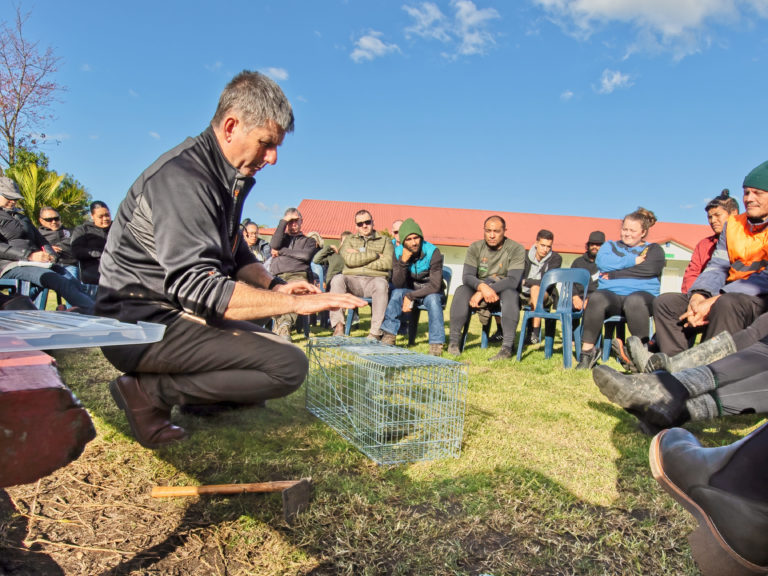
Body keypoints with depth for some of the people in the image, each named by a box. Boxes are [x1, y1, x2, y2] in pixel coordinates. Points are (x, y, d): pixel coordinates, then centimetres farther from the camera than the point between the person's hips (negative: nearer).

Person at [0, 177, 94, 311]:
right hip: (11, 265, -7)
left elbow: (39, 239, 28)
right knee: (59, 281, -31)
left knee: (74, 282, -20)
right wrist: (29, 255, -20)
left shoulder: (21, 217, 32)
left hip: (35, 262, 7)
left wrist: (49, 253, 5)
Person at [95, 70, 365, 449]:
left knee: (278, 350, 21)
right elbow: (197, 286, -30)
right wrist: (295, 303, -30)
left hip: (178, 315, 10)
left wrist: (274, 286, -3)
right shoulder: (184, 177, -21)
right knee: (288, 365, -21)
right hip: (143, 322, -10)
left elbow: (236, 255, 17)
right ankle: (149, 392, -10)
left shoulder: (229, 177, 10)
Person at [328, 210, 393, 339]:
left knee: (381, 284, -36)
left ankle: (376, 332, -36)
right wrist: (375, 255, -1)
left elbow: (388, 263, -2)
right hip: (352, 280, 2)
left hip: (374, 279, -1)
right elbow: (349, 260, 0)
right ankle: (338, 327, -32)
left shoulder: (385, 241, 18)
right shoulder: (350, 240, 22)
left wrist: (359, 257, 0)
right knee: (337, 279, -30)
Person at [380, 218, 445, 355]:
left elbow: (435, 286, -23)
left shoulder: (432, 252, -20)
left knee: (433, 298, -35)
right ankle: (389, 336, -24)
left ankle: (436, 344, -30)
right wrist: (403, 261, -30)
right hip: (411, 290, 3)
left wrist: (410, 296, -26)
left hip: (430, 291, -2)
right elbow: (397, 284, -16)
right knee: (396, 293, -27)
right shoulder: (398, 252, -10)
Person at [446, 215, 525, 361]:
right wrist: (482, 287, -33)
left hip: (503, 291, -2)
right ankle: (453, 341, -24)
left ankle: (507, 347, -37)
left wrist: (482, 293, -26)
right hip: (480, 293, 2)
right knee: (461, 291, -27)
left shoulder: (516, 249, -7)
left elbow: (513, 281, -18)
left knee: (510, 294, -36)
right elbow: (467, 276, -9)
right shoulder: (475, 248, 2)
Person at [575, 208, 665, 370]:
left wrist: (613, 274, -3)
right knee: (597, 297, -33)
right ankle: (587, 351, -28)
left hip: (642, 294, -1)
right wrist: (634, 260, 1)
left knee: (634, 301, -38)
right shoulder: (611, 246, 25)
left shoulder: (653, 250, 19)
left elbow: (648, 269, -4)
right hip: (611, 294, 1)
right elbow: (602, 263, 1)